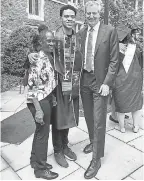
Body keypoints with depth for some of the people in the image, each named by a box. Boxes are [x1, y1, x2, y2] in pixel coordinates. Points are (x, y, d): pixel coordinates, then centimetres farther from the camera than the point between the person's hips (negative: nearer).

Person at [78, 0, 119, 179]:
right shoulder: (81, 32, 7)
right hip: (84, 80, 5)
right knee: (89, 116, 18)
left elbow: (114, 60, -7)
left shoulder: (110, 31, -5)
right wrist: (78, 77, 3)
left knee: (99, 121, 0)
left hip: (100, 81, -4)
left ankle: (96, 159, 15)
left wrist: (107, 83, -14)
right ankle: (93, 142, 43)